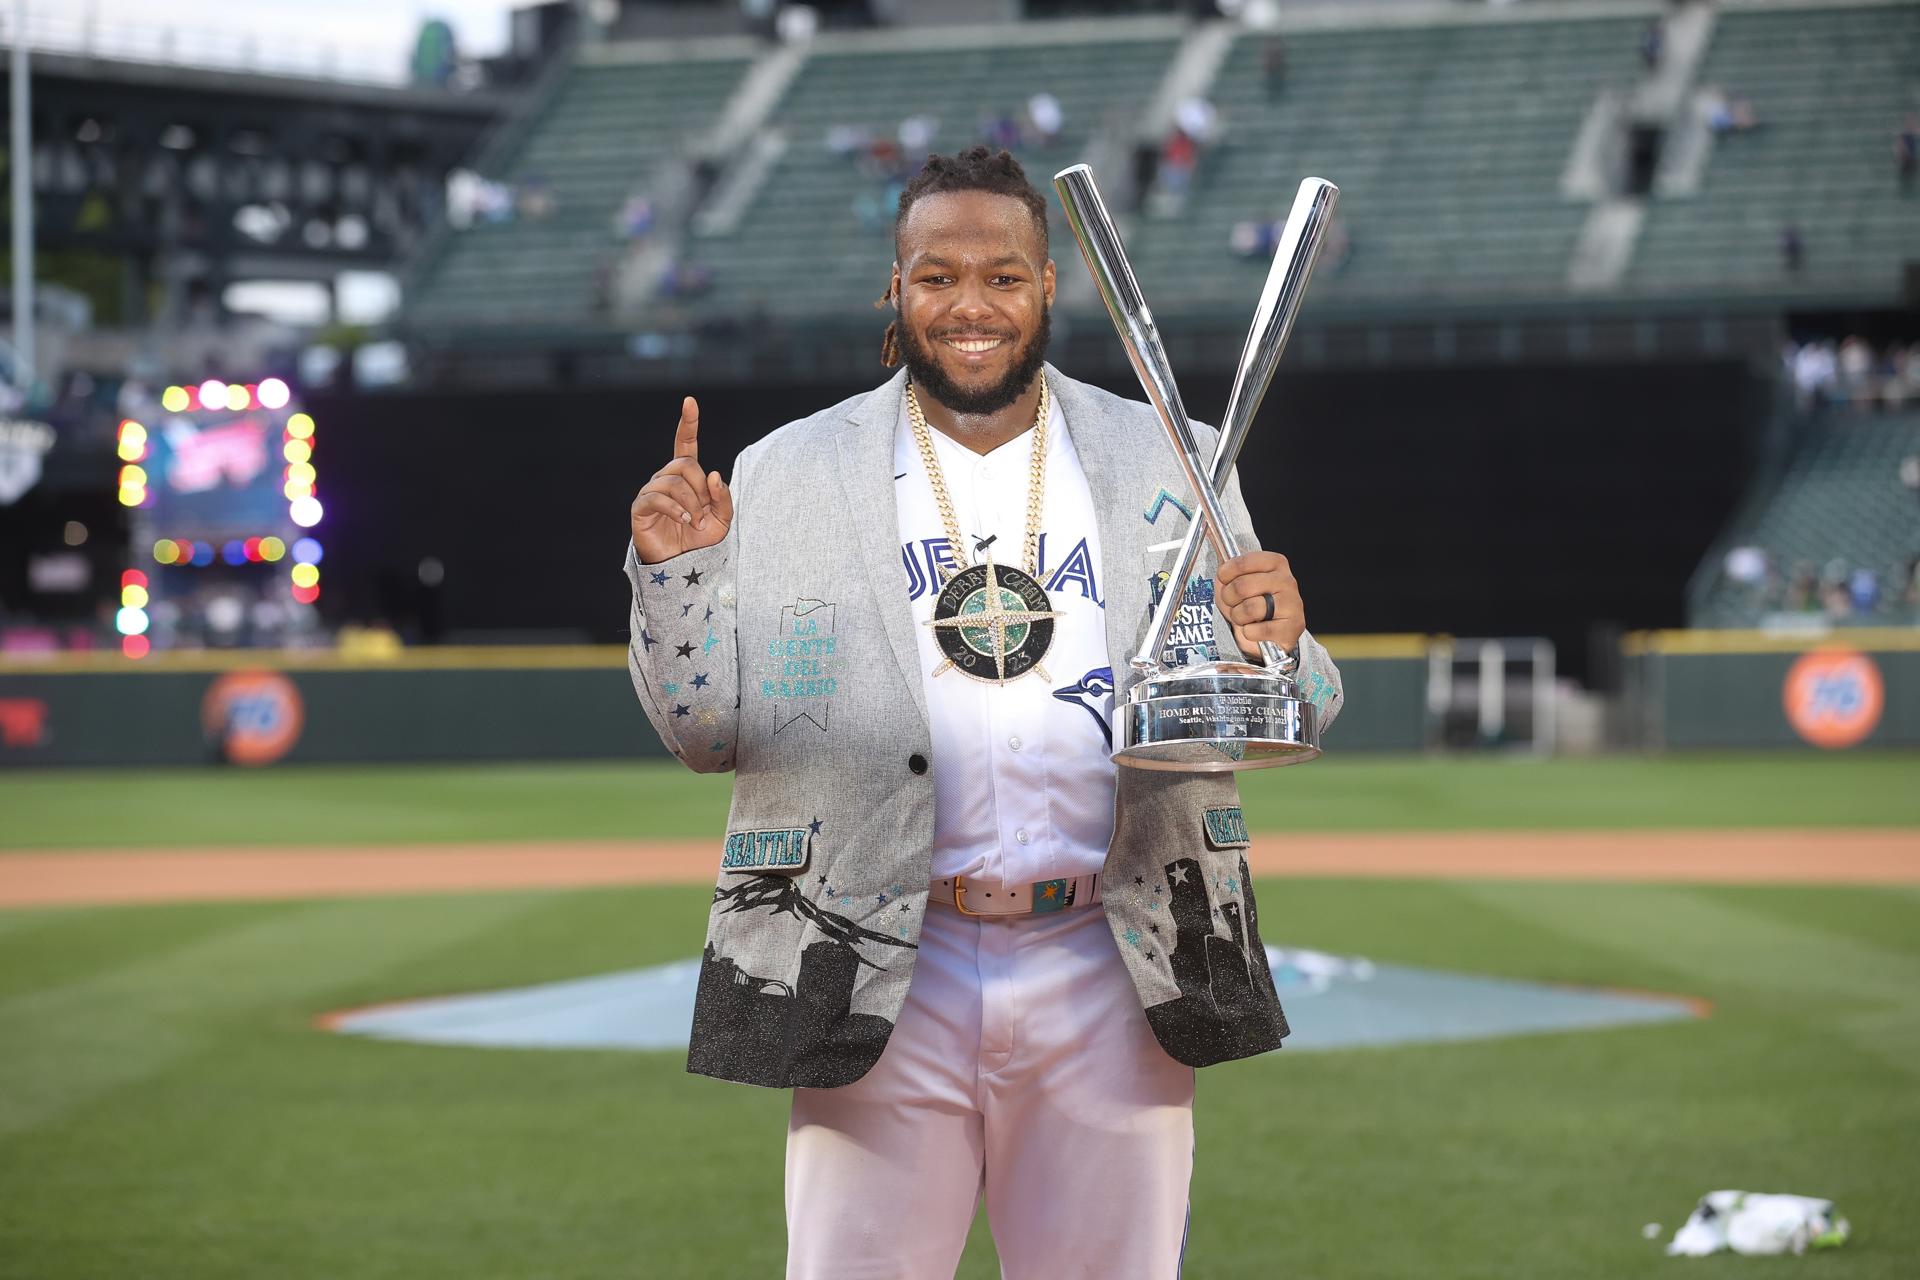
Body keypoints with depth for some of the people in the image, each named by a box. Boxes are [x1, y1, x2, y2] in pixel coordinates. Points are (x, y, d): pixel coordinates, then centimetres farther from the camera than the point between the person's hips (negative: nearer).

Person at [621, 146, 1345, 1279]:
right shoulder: (786, 478, 5)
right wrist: (676, 574, -12)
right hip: (880, 984, -1)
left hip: (1109, 974, 1)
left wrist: (1275, 650, -17)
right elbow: (712, 732, 5)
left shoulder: (1168, 465, 8)